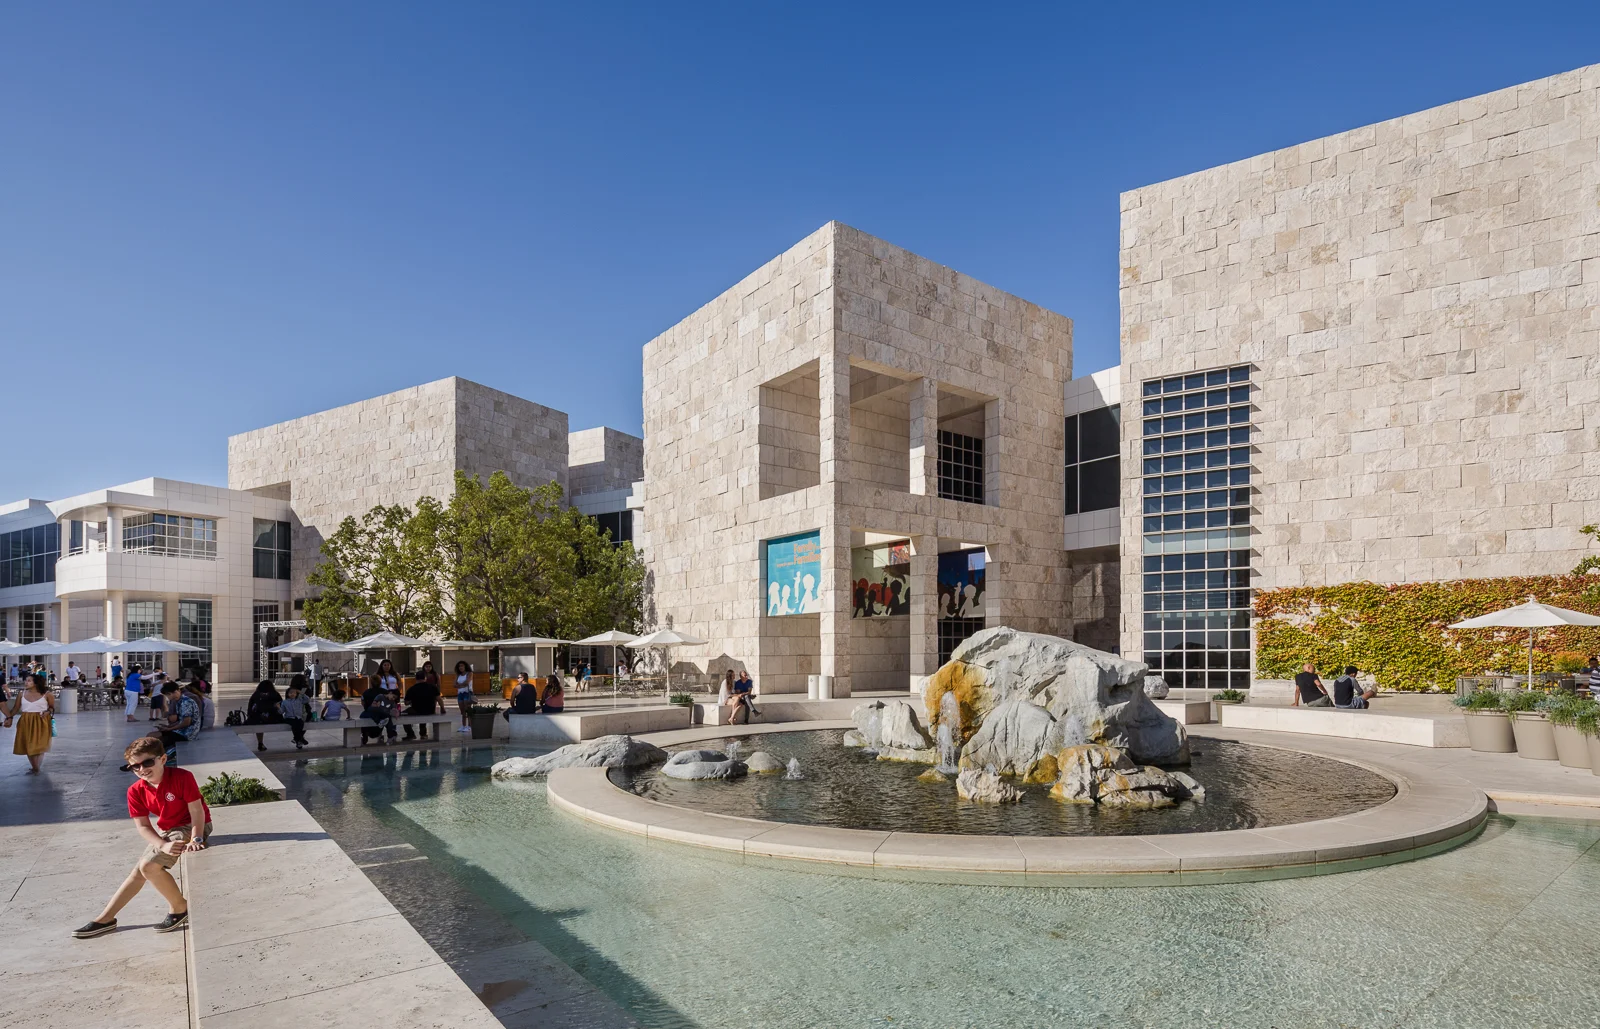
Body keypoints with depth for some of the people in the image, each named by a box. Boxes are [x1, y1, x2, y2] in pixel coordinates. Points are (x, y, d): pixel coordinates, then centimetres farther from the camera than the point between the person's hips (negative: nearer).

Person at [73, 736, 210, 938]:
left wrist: (195, 839, -31)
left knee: (148, 865, -19)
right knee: (137, 872, 12)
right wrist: (163, 845, -23)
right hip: (165, 832, 8)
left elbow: (197, 810, -21)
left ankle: (179, 908, -3)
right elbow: (143, 826, -7)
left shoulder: (182, 777, -23)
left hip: (191, 827, -7)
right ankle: (105, 919, 30)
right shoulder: (136, 791, -6)